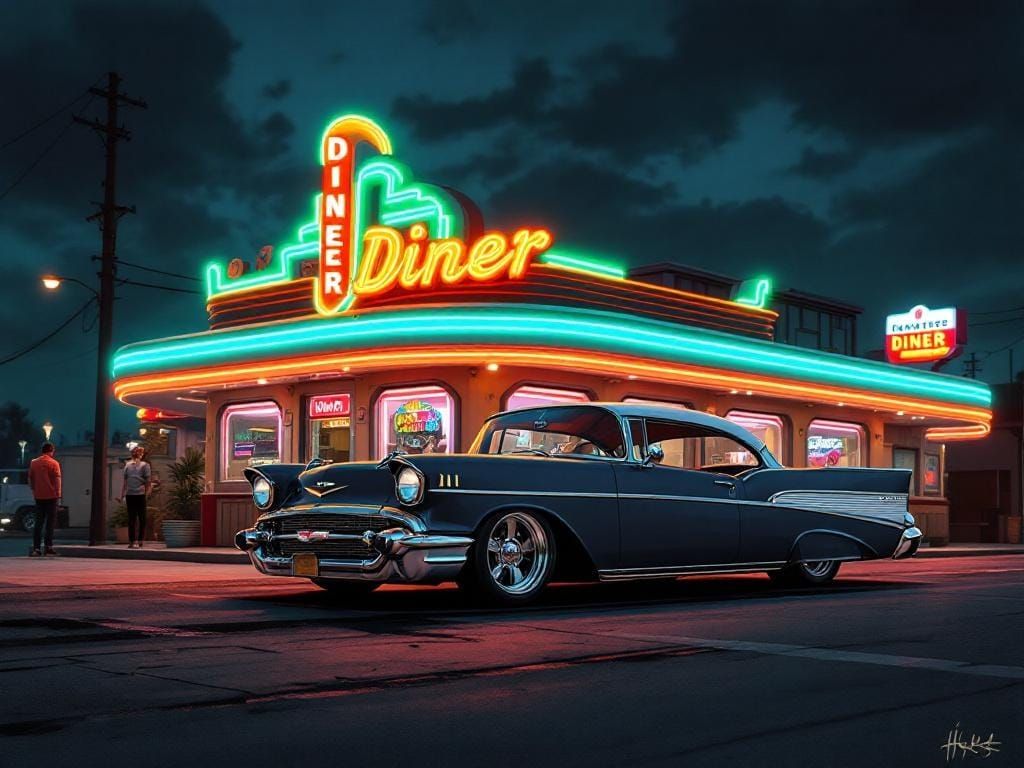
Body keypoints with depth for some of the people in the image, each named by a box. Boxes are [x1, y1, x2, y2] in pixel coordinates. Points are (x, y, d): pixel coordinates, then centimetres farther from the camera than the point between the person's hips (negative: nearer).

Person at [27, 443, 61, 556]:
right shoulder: (54, 463, -8)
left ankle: (36, 547, 0)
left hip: (38, 496, 4)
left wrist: (34, 491, 18)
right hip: (51, 496, -4)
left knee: (38, 522, 7)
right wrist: (58, 494, -5)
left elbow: (30, 479, 10)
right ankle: (48, 546, 1)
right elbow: (57, 480, -10)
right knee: (50, 521, 3)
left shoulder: (34, 463, 5)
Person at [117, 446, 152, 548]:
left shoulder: (127, 465, 9)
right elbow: (148, 481, -2)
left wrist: (122, 495, 11)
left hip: (129, 495, 3)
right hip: (140, 495, -3)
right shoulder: (145, 465, 1)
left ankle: (131, 541, 6)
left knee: (131, 519, 7)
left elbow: (124, 481, 8)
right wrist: (146, 493, 5)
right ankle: (139, 541, 0)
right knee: (142, 519, 4)